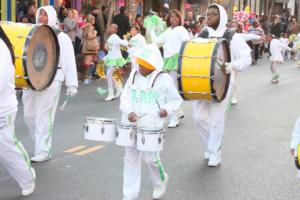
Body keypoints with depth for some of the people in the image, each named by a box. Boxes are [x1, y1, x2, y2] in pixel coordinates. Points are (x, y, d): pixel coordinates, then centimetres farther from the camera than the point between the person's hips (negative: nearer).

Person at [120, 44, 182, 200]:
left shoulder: (163, 79, -5)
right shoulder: (133, 76, 8)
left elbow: (176, 99, 3)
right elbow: (124, 97, 5)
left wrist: (167, 109, -16)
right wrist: (129, 112, -14)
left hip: (151, 126, -4)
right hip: (131, 125, 5)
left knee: (150, 158, -3)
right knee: (130, 159, 7)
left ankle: (160, 181, 31)